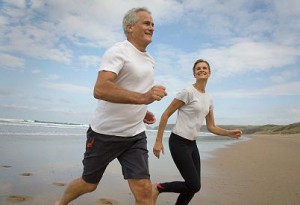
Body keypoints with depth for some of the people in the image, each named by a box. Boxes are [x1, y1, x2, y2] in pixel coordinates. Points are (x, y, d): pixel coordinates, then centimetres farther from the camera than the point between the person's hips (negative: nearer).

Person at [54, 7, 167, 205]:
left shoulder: (149, 59, 11)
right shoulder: (118, 51, -15)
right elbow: (100, 90, -30)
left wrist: (142, 111, 11)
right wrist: (142, 98, -39)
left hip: (135, 135, 6)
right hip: (106, 133, -5)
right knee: (89, 183, 16)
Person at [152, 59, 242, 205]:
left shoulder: (209, 99, 11)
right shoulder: (188, 92, -12)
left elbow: (211, 127, 16)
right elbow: (165, 115, -11)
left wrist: (229, 133, -1)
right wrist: (158, 141, -13)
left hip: (192, 144, 8)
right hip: (178, 142, -8)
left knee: (193, 186, 10)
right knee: (194, 186, -9)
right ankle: (157, 188, 8)